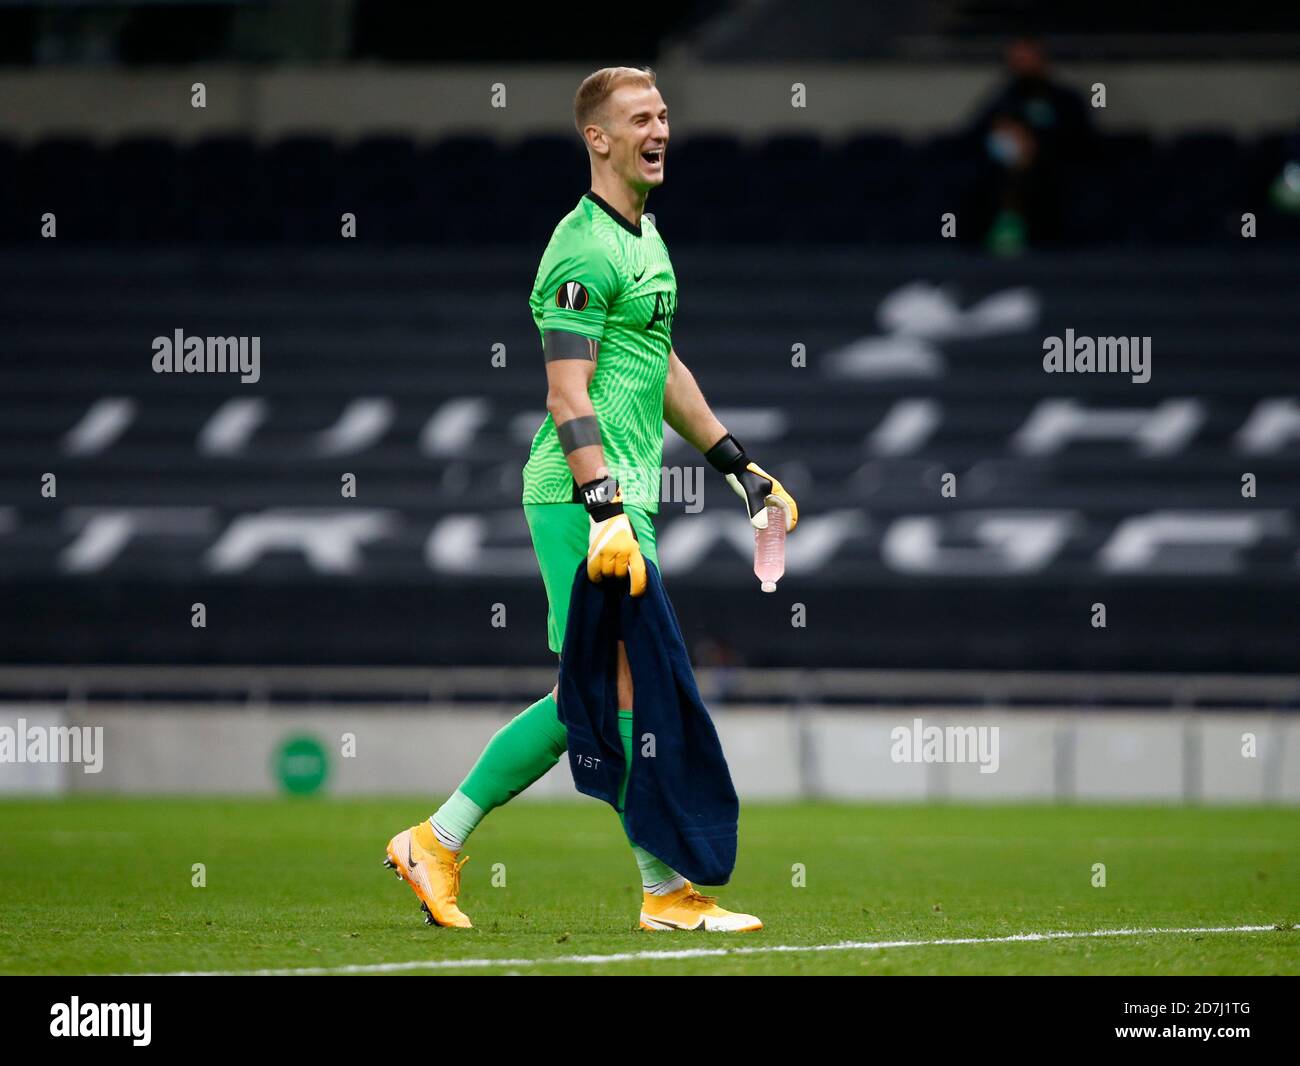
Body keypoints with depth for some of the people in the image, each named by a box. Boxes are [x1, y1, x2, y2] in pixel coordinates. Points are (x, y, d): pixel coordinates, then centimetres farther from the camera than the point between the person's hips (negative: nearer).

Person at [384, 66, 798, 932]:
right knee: (630, 689, -7)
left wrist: (740, 465, 29)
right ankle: (668, 892, -2)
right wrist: (607, 511, -25)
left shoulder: (645, 237, 19)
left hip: (620, 497, 10)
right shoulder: (584, 246, -13)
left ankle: (438, 843, 15)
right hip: (585, 496, -10)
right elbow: (568, 393, -18)